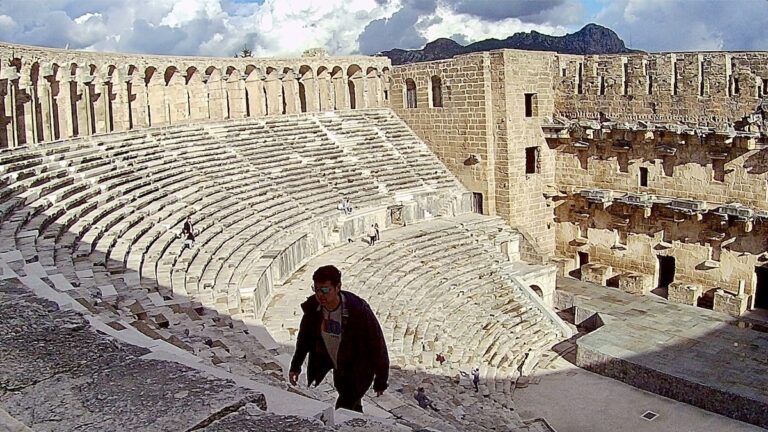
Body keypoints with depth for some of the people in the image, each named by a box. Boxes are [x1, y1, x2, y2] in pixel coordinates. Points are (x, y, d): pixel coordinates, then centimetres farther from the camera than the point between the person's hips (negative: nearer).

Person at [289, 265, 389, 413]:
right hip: (339, 369, 5)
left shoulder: (359, 310, -30)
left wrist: (381, 380, -12)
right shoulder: (313, 307, -15)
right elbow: (305, 337, 6)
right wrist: (295, 366, 8)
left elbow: (377, 345, -19)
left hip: (358, 371, -5)